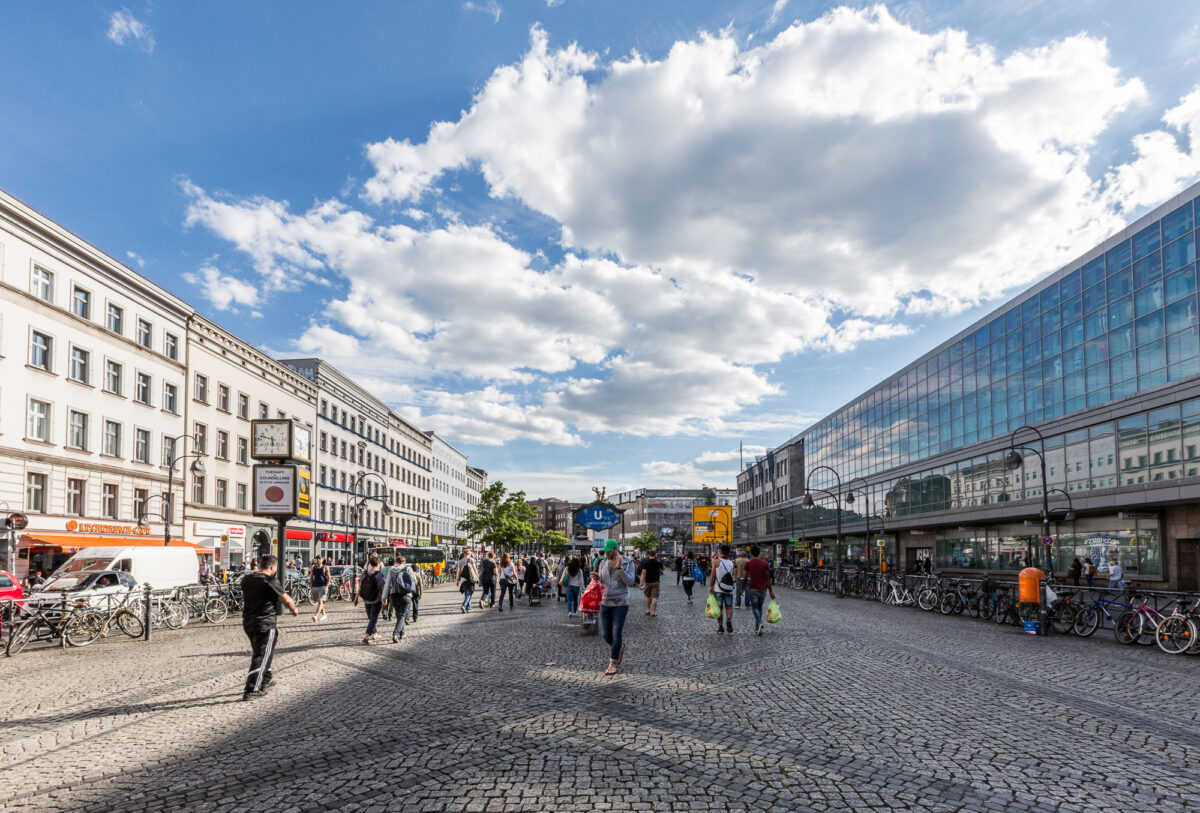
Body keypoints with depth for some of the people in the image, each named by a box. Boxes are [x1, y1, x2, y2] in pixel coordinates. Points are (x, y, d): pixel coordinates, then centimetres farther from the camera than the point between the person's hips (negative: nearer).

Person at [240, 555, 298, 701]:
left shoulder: (246, 579, 4)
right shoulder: (269, 581, -16)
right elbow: (286, 599, -11)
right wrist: (294, 609, 7)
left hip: (248, 622, 8)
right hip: (265, 623, -8)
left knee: (257, 652, 24)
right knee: (261, 656, -3)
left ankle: (264, 680, 37)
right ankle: (251, 691, -5)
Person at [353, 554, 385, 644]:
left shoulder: (365, 572, -5)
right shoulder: (380, 573, -14)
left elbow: (360, 586, -1)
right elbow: (382, 588, -11)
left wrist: (356, 597, 9)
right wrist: (384, 600, -2)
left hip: (366, 599, 4)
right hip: (377, 599, -4)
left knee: (370, 617, 20)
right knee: (374, 617, -1)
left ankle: (374, 634, 32)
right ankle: (366, 637, -12)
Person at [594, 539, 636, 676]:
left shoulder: (627, 563, -6)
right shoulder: (603, 563, 6)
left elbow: (630, 582, -13)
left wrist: (620, 568, -23)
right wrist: (596, 578, -8)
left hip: (620, 603, -5)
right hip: (605, 603, 5)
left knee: (617, 634, -6)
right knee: (605, 634, 6)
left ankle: (612, 664, 6)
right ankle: (620, 647, 36)